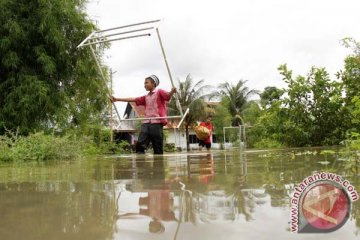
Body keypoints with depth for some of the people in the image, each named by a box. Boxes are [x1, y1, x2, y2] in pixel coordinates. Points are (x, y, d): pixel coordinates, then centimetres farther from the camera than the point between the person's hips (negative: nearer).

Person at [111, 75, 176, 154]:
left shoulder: (159, 92, 6)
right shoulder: (146, 97, 24)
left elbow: (168, 95, -13)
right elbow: (133, 99, 27)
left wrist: (172, 92, -37)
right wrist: (117, 99, 27)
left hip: (157, 122, -6)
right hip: (146, 123, 6)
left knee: (157, 148, -3)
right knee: (140, 144, -9)